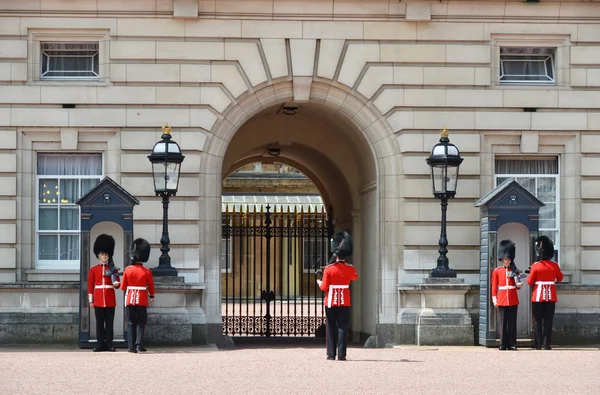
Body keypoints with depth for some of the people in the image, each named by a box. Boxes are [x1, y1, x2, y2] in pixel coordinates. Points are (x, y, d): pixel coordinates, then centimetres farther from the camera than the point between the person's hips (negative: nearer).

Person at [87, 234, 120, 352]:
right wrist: (91, 300, 3)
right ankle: (101, 344, 5)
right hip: (98, 300, 0)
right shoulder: (93, 269, 6)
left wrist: (116, 284, -19)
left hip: (110, 300, 0)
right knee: (99, 323, 2)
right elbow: (90, 286, 7)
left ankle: (109, 344, 3)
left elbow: (117, 285, 6)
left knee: (109, 323, 0)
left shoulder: (113, 269, 6)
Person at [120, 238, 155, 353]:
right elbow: (151, 287, 3)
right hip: (142, 300, -1)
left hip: (130, 299, 1)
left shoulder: (128, 270, -2)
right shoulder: (147, 272, -6)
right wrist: (152, 296, 24)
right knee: (141, 323, 5)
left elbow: (123, 286, 2)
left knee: (131, 323, 6)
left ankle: (132, 346, 2)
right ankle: (139, 344, -6)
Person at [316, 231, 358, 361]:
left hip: (331, 303, -1)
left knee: (331, 328, 6)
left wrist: (319, 283, 14)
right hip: (345, 303, 1)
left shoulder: (328, 269, -10)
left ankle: (331, 354, 4)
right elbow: (355, 277, 21)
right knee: (342, 328, 2)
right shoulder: (350, 269, -3)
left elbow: (324, 287, -8)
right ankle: (341, 354, -4)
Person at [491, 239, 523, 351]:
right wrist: (494, 299, -2)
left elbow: (517, 287, 10)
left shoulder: (515, 271, 8)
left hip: (513, 300, 1)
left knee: (512, 323, 1)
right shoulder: (496, 271, 5)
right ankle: (503, 344, 3)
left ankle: (512, 344, 5)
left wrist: (519, 285, -13)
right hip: (502, 300, -1)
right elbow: (494, 286, 5)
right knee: (503, 323, 0)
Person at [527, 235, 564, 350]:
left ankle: (538, 344, 3)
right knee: (548, 321, 4)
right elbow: (560, 278, 13)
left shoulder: (535, 266, -10)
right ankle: (547, 344, 0)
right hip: (551, 296, 2)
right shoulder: (554, 266, -2)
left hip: (538, 296, -2)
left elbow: (530, 282, -4)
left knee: (537, 321, 5)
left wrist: (531, 273, 14)